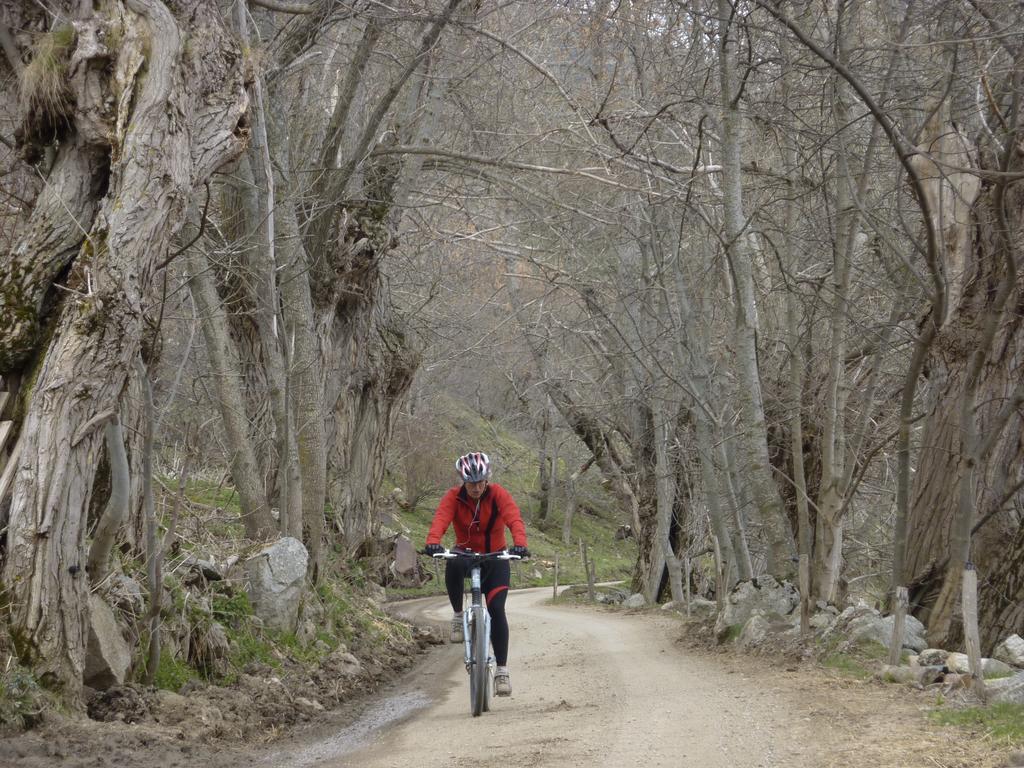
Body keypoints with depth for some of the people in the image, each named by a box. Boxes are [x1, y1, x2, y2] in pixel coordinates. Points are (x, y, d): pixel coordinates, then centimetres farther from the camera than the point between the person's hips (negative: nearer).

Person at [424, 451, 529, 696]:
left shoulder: (499, 495, -15)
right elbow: (440, 519, -31)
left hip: (495, 559, 0)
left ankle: (502, 669, -8)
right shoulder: (453, 497, -14)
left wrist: (520, 544, -51)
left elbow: (514, 519, -31)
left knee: (496, 609, -17)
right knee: (453, 566, -37)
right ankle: (458, 616, -15)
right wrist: (433, 543, -53)